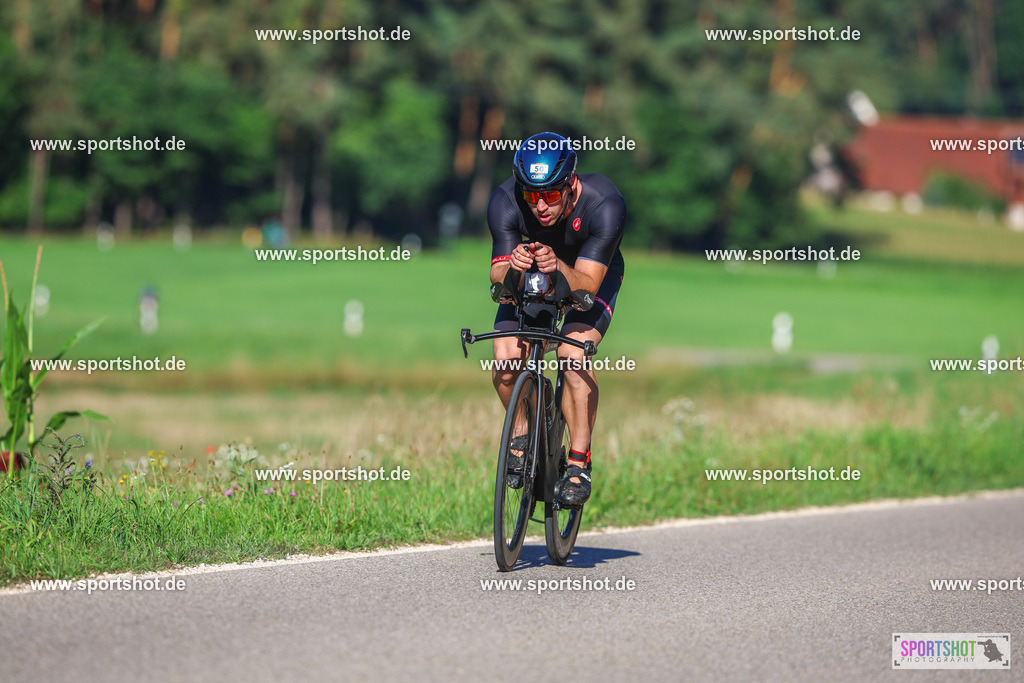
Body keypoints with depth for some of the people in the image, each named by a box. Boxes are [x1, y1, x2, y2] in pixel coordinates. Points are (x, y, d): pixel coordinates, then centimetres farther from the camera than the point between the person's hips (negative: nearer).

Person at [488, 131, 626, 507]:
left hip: (592, 273, -2)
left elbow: (587, 282, -37)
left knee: (574, 354, -27)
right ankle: (523, 430, 12)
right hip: (528, 278, 2)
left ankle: (580, 463, -15)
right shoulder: (505, 201, -30)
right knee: (505, 358, -18)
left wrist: (558, 268, -57)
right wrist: (512, 267, -53)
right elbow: (497, 274, -31)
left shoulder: (604, 204, -36)